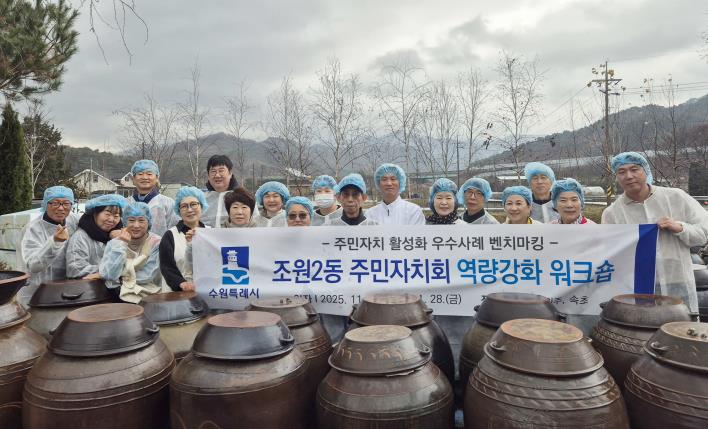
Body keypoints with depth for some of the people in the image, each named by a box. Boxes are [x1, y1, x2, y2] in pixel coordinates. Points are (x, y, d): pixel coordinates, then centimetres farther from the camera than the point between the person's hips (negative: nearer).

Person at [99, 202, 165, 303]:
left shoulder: (157, 243, -3)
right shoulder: (114, 243, 4)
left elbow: (148, 276, -10)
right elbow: (109, 275, -10)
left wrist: (121, 277, -5)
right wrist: (122, 244, -11)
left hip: (149, 295, -2)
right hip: (119, 294, 3)